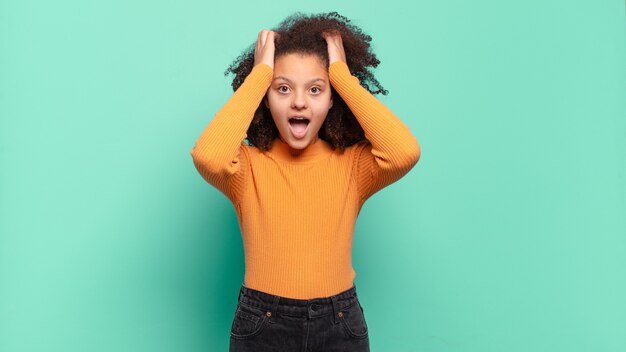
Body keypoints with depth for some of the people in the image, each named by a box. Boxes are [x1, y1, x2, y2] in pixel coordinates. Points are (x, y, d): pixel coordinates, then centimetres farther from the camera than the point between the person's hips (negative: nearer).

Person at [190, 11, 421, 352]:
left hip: (340, 324, 1)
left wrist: (342, 73, -15)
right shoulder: (248, 165, -7)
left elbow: (405, 152, -25)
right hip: (260, 325, 0)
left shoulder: (353, 164, -5)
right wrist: (259, 73, -17)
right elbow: (208, 156, -29)